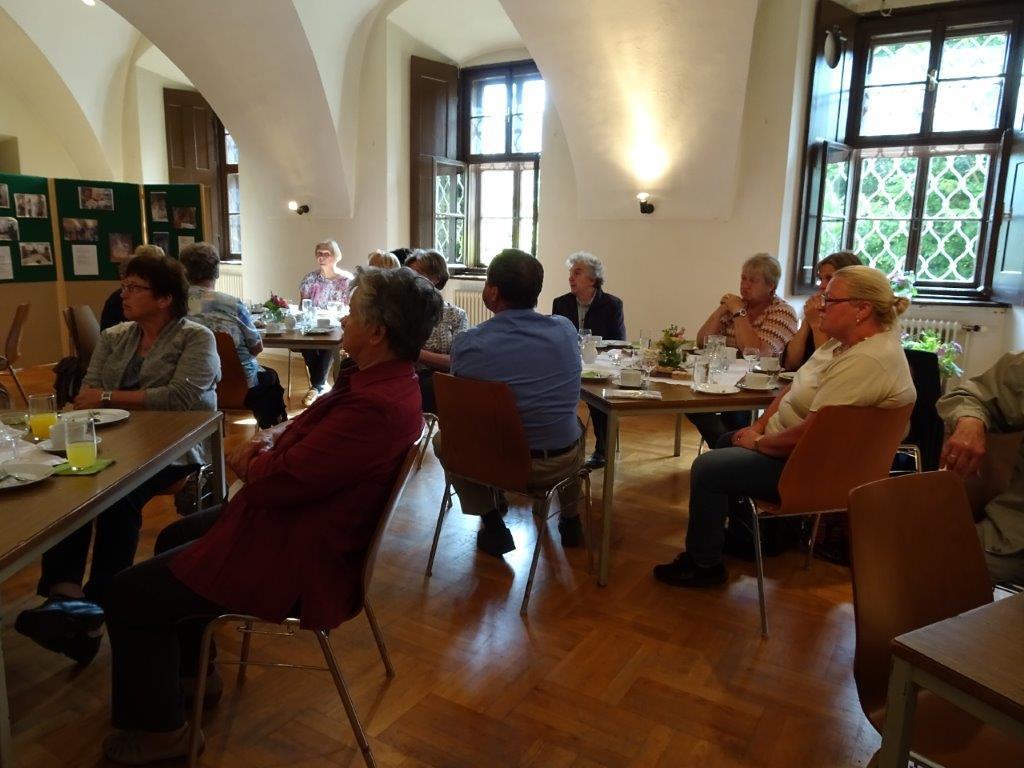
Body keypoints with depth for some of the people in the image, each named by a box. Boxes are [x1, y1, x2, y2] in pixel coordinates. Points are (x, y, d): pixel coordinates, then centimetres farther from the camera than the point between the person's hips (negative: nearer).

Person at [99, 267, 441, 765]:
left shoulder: (376, 406, -34)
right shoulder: (378, 377, 0)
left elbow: (278, 480, -29)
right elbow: (307, 425, 12)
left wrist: (246, 462, -8)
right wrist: (267, 440, -8)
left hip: (300, 560, -11)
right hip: (301, 519, 11)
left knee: (131, 593, 0)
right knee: (175, 536, 29)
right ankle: (192, 669, 44)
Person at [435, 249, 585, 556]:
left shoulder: (466, 343, -16)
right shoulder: (566, 329, -8)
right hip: (561, 464, 2)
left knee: (443, 440, 26)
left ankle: (492, 524, 24)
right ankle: (571, 519, 42)